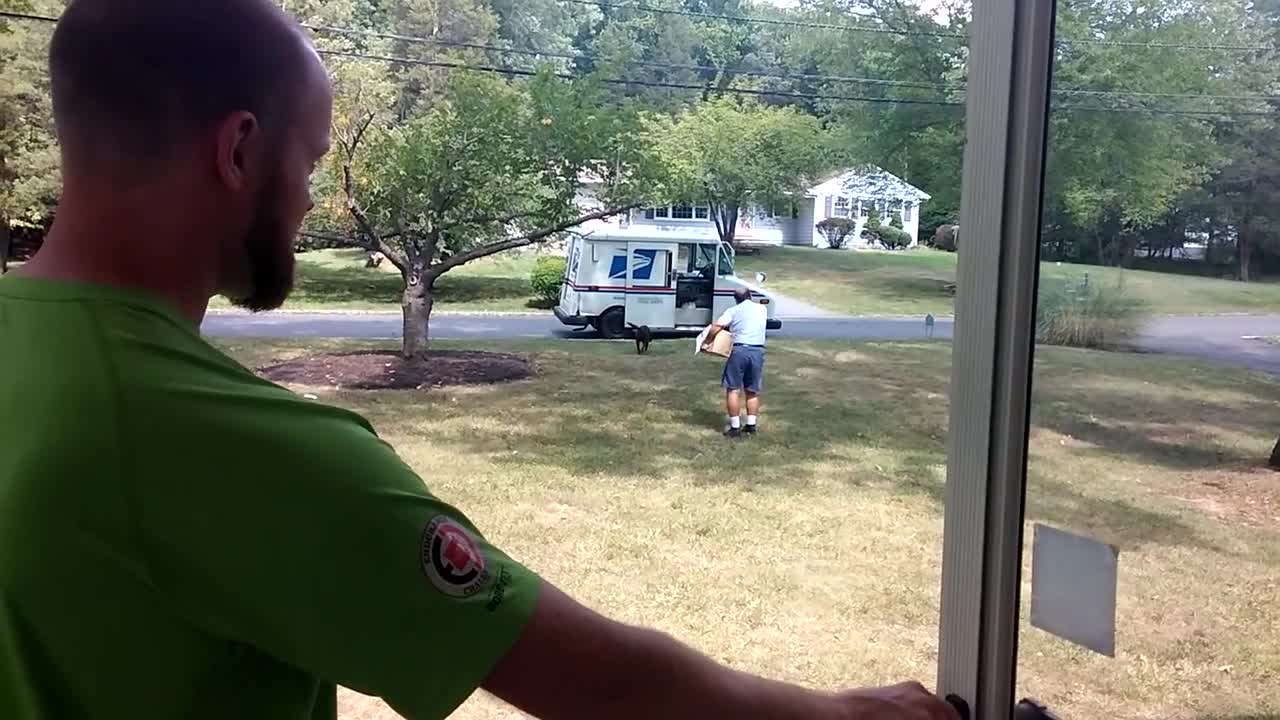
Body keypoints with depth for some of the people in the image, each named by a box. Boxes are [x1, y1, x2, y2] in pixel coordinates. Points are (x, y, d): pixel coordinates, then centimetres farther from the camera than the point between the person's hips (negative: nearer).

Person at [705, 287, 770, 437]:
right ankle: (751, 425, 14)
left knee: (733, 389, 2)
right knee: (752, 391, 14)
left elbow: (716, 327, -7)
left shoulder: (733, 311, 4)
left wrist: (707, 342, 4)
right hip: (758, 351, 3)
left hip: (739, 350, -3)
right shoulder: (762, 309, 15)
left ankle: (735, 426, -1)